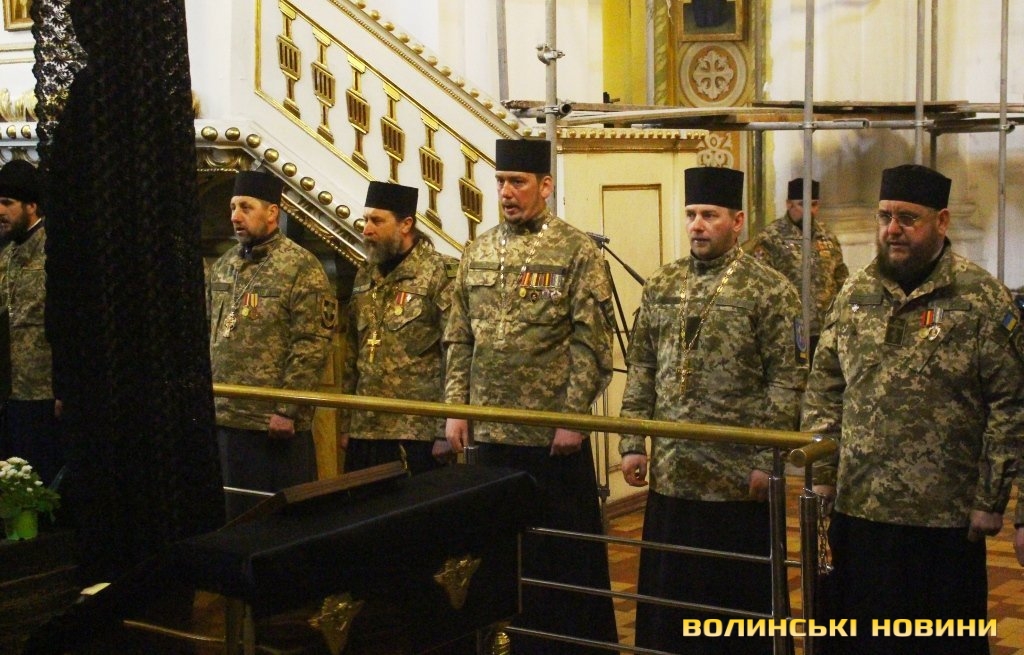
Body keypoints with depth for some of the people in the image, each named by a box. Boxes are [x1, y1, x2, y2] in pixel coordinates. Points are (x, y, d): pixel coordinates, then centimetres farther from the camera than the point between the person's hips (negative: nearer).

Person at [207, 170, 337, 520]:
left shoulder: (302, 267, -8)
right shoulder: (222, 266, 14)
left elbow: (312, 346, -14)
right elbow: (207, 337, 17)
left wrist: (287, 409, -17)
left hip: (275, 423, -6)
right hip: (221, 419, 7)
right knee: (227, 514, 13)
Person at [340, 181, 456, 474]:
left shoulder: (442, 274, -7)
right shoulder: (365, 276, 13)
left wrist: (445, 431, -14)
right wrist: (345, 423, 14)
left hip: (416, 434, -6)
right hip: (363, 432, 6)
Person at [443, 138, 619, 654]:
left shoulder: (577, 251, -6)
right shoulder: (477, 252, 9)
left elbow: (592, 344, -10)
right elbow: (459, 339, 11)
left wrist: (573, 417, -15)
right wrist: (455, 409, 4)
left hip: (553, 434, -5)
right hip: (489, 433, 5)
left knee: (570, 552, 5)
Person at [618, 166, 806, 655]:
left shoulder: (770, 290, -7)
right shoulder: (660, 286, 8)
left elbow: (787, 380, -9)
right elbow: (640, 370, 10)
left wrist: (767, 461, -13)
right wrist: (632, 443, 4)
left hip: (738, 477, -5)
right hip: (670, 473, 5)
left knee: (739, 596, 6)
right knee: (666, 591, 13)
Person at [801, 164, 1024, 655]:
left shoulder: (981, 298, -6)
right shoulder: (855, 294, 8)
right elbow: (824, 389, 12)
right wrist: (822, 474, 6)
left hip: (944, 515, -4)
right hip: (858, 508, 4)